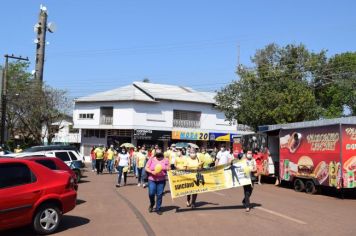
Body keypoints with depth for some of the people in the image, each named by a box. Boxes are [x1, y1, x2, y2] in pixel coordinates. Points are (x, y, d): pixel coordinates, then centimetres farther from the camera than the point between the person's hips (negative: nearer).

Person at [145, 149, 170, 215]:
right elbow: (146, 168, 1)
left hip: (161, 180, 1)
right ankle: (151, 204, 24)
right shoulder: (151, 159, 2)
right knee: (151, 193, -8)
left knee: (159, 195, 2)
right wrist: (151, 172, -14)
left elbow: (168, 169, 9)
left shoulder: (165, 160, 4)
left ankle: (158, 209, 16)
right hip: (152, 179, -1)